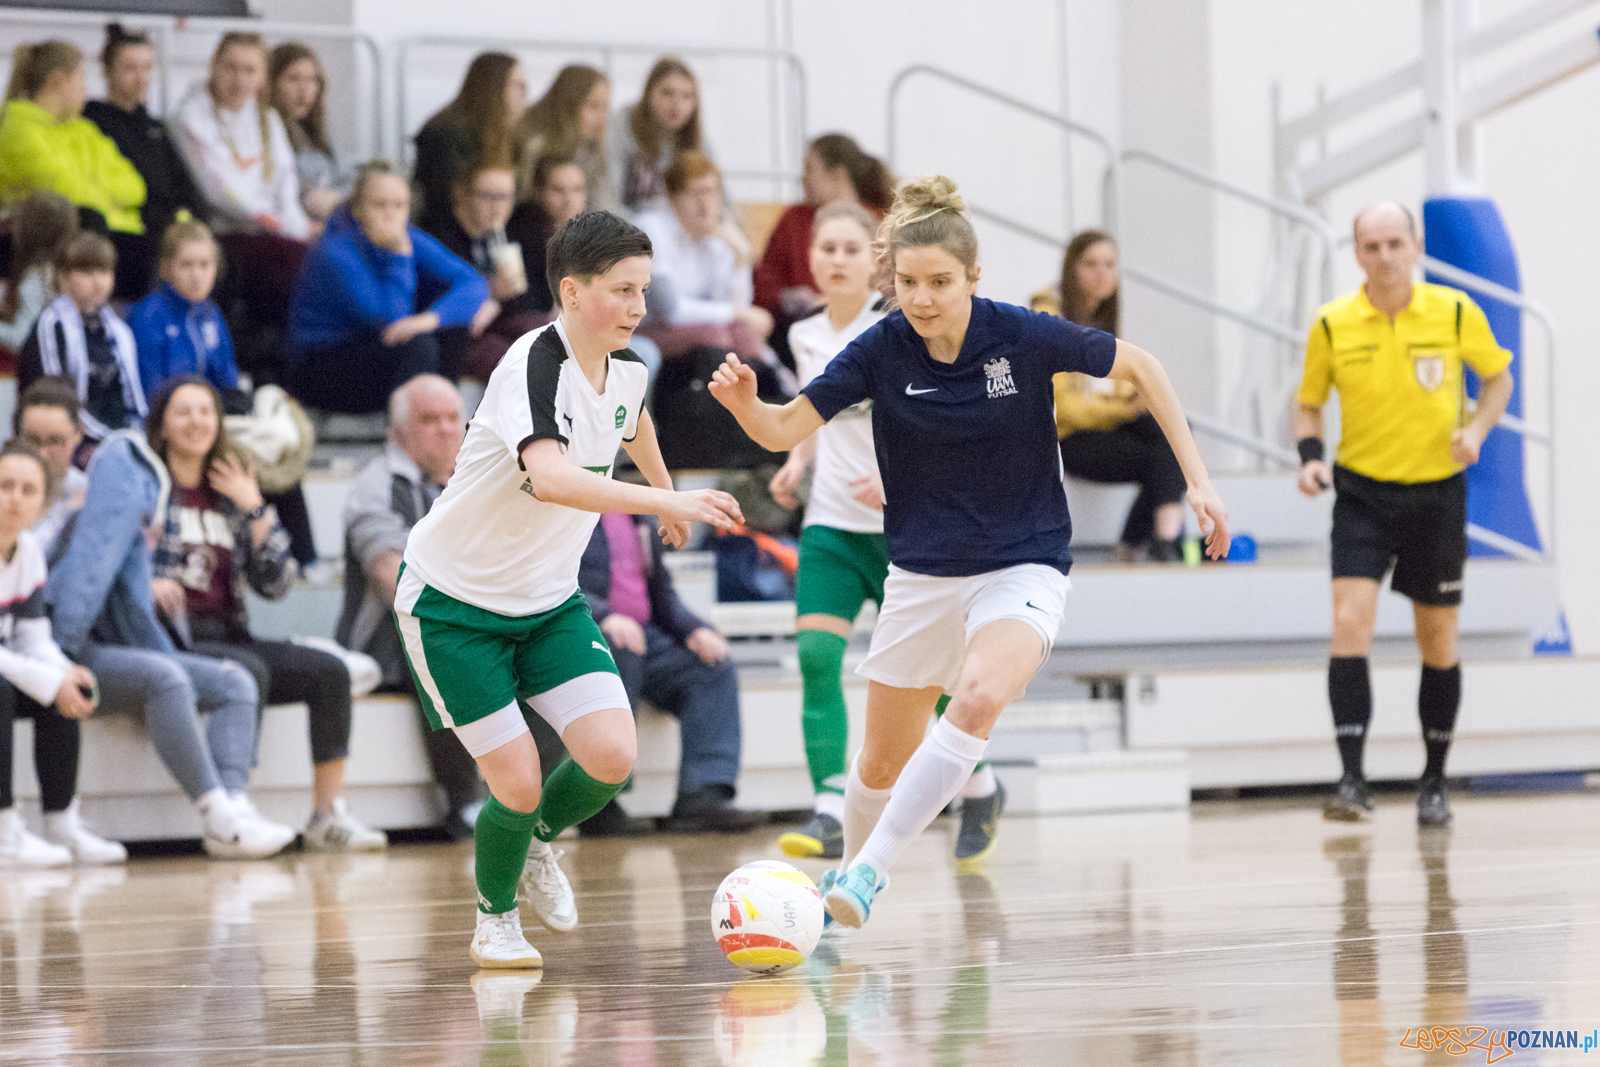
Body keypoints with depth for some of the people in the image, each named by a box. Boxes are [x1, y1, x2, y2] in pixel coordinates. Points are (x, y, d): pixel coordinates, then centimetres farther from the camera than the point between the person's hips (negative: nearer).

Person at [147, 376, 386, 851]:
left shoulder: (229, 497, 18)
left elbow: (276, 584, 11)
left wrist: (255, 509, 2)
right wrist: (144, 584, -24)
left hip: (226, 636, 6)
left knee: (329, 670, -14)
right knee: (248, 669, -34)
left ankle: (329, 813, -14)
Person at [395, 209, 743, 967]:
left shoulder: (626, 369, -4)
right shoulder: (534, 365, -28)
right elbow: (551, 477, -46)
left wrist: (665, 490, 38)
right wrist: (664, 501, -54)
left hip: (548, 599, 6)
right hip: (452, 600, -6)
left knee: (611, 758, -11)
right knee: (518, 781, -9)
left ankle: (537, 839, 22)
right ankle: (495, 918, 21)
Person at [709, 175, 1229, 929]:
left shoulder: (1023, 336, -16)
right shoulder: (882, 350, -12)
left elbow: (1141, 369, -2)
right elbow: (783, 431, -14)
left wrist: (1197, 480, -5)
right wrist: (744, 402, -37)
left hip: (1022, 567, -3)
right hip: (922, 575, 3)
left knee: (978, 698, -32)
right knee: (882, 761, 11)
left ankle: (868, 870, -27)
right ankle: (846, 880, 40)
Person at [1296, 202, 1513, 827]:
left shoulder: (1456, 313, -7)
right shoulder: (1332, 325, -5)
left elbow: (1498, 377, 8)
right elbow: (1309, 404, 9)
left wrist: (1477, 428, -10)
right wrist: (1310, 457, -10)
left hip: (1437, 494, 1)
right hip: (1362, 494, -1)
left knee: (1438, 641, 9)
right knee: (1350, 623, -18)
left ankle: (1434, 783, 25)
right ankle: (1351, 779, -17)